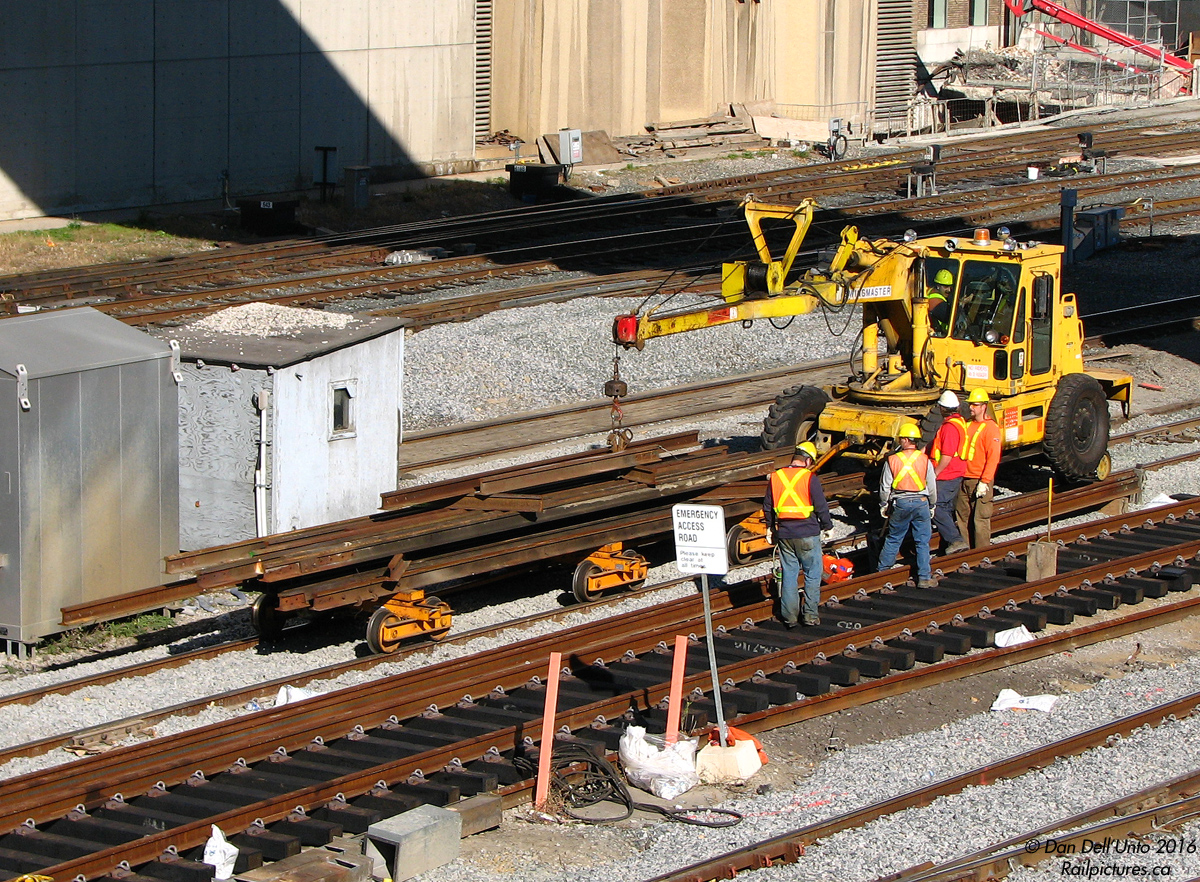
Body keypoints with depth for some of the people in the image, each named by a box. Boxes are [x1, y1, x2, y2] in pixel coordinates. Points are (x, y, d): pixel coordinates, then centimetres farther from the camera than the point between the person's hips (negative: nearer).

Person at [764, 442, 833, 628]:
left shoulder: (775, 477, 4)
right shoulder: (810, 478, -10)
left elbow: (767, 506, 12)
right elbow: (821, 506, -9)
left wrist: (770, 527, 25)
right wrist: (827, 525, 7)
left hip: (784, 534, 4)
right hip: (808, 534, -4)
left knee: (789, 574, 10)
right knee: (812, 574, 7)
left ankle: (789, 617, 9)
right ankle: (811, 615, 7)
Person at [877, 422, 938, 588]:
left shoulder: (892, 460, -6)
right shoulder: (925, 460, -4)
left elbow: (885, 486, 0)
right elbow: (932, 487, 3)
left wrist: (884, 505, 15)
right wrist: (932, 506, 17)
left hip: (900, 504, 0)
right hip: (921, 503, 0)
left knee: (893, 539, 14)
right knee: (922, 542, 5)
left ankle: (882, 570, 22)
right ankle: (924, 577, 3)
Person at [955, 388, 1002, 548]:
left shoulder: (990, 428, -9)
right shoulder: (967, 425, 15)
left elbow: (993, 457, -14)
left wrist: (984, 482, -19)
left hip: (981, 481, -8)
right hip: (964, 479, 8)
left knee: (980, 519, -7)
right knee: (962, 517, 10)